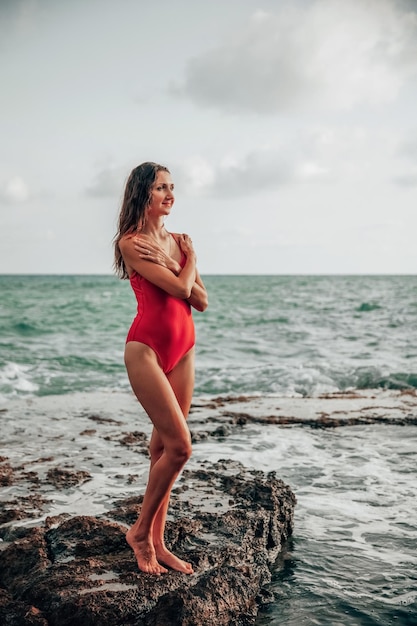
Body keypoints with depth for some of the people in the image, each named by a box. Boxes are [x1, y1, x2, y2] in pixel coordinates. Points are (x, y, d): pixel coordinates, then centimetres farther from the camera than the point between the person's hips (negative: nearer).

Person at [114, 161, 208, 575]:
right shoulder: (131, 243, -8)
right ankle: (140, 531, 10)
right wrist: (190, 260, 3)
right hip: (146, 348, -7)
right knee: (179, 446, -11)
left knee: (163, 447, 9)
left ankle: (156, 542, 19)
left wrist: (166, 262, -6)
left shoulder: (177, 241, 13)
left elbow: (201, 301, 6)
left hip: (182, 349, 7)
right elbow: (179, 287, -17)